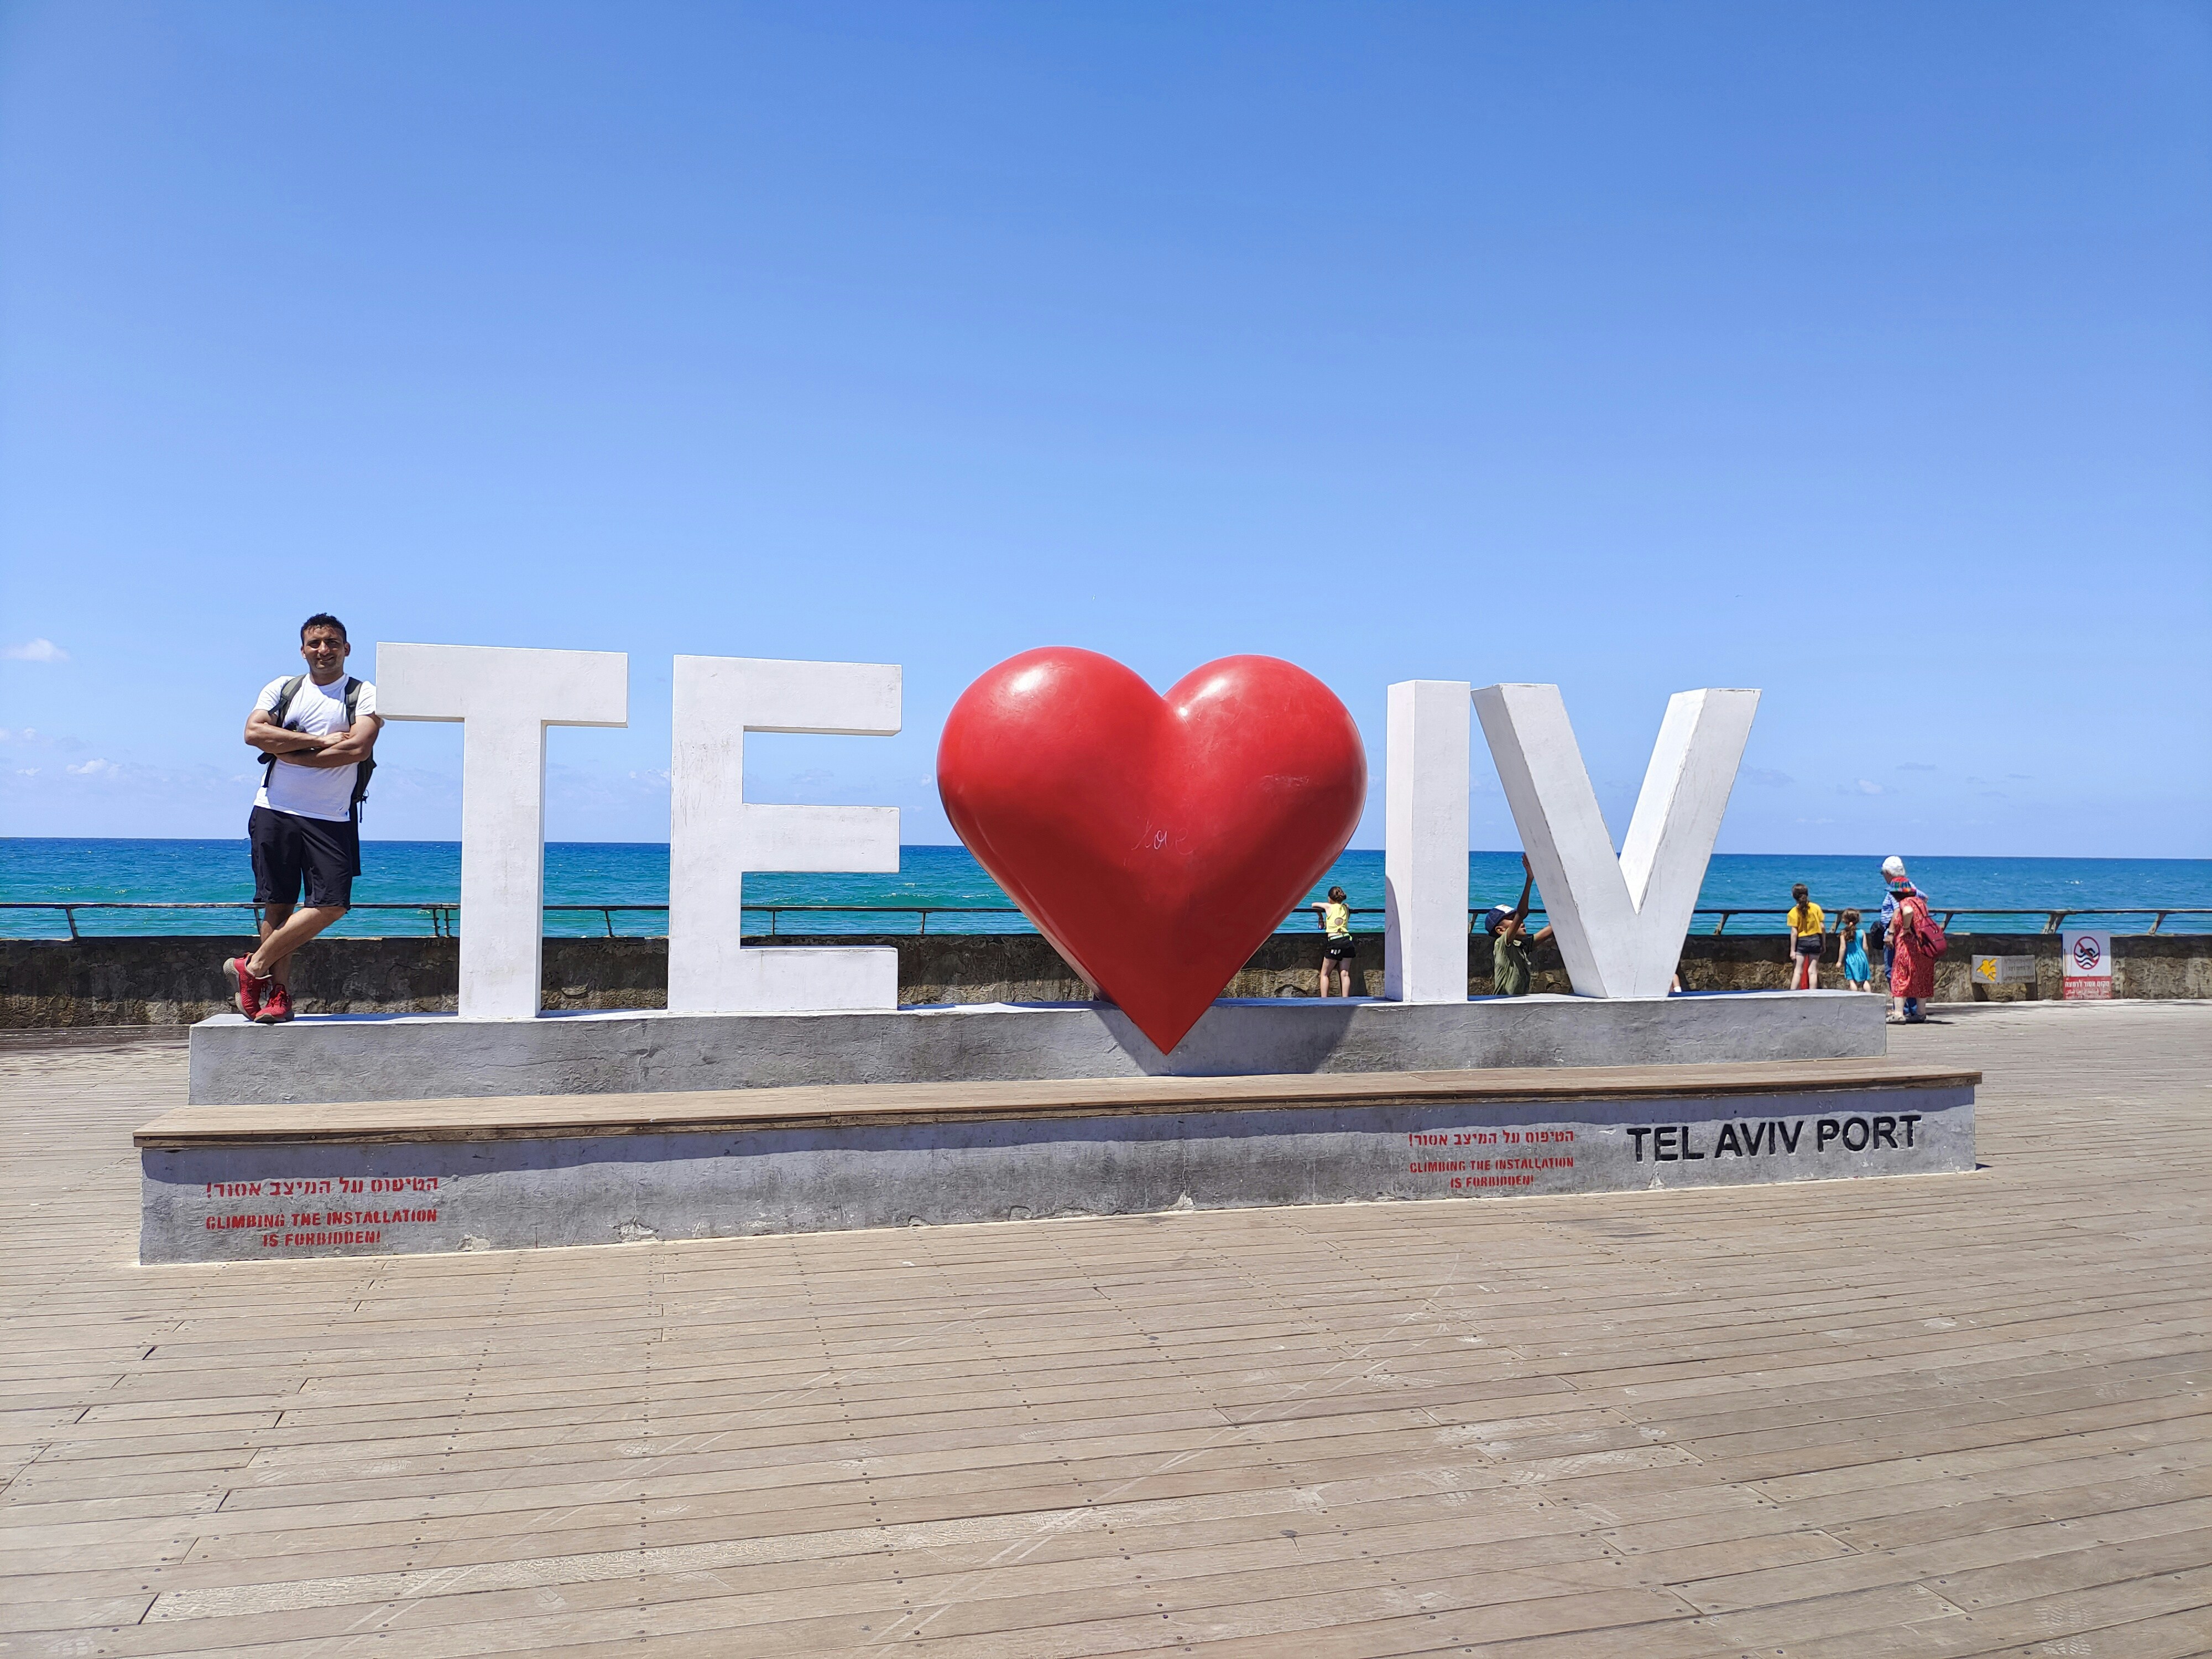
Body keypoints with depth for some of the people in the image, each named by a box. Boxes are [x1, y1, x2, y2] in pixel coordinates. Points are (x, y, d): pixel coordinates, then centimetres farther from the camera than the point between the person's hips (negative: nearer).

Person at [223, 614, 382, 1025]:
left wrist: (290, 754, -8)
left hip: (332, 818, -1)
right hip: (275, 811, 2)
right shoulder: (282, 689, 12)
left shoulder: (364, 695, 4)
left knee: (332, 903, -11)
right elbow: (254, 732, -5)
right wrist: (320, 741, -11)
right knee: (278, 904, 2)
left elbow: (357, 748, -13)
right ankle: (278, 995, 7)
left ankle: (254, 967, 3)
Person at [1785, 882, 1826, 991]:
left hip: (1801, 942, -2)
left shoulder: (1794, 911, -8)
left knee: (1798, 971, -1)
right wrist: (1824, 943, 10)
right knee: (1812, 971, 6)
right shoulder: (1816, 907, -1)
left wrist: (1792, 950, -7)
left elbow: (1794, 932, -10)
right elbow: (1823, 927, 0)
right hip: (1815, 941, 2)